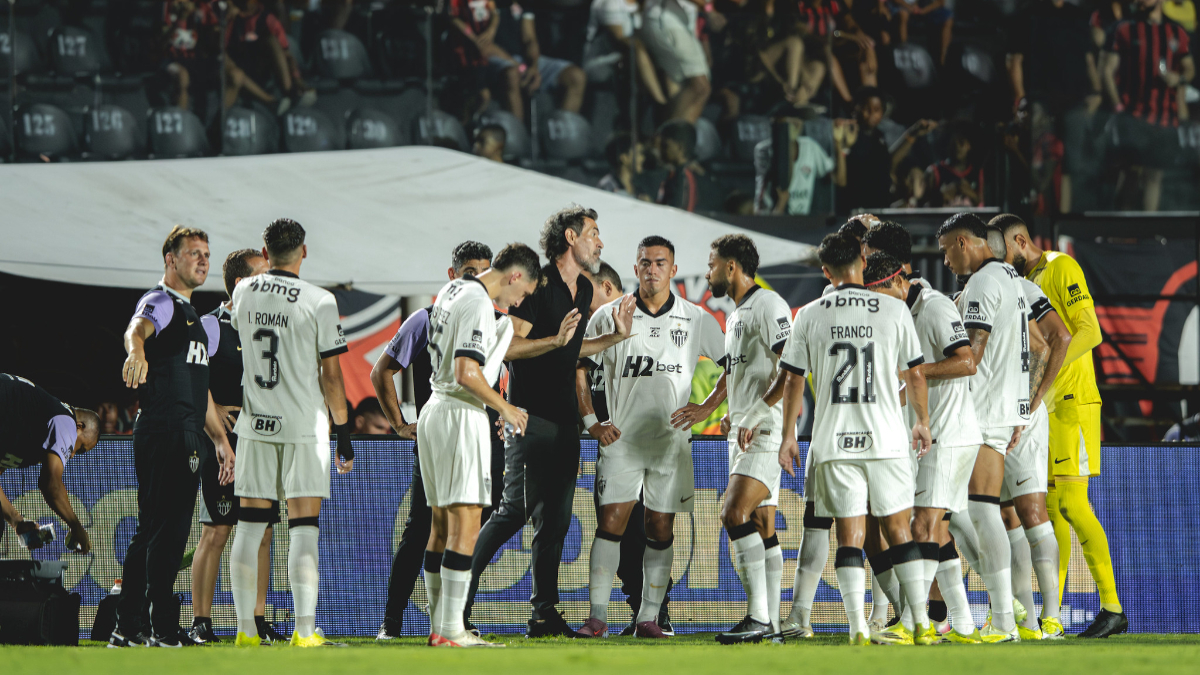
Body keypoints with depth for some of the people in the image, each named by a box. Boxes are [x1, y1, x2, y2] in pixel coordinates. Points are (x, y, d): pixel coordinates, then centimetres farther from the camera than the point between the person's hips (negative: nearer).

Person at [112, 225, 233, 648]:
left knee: (153, 529, 11)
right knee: (168, 528, -12)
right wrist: (137, 353, -54)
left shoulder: (190, 313, 25)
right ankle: (163, 628, -13)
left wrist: (219, 438, 27)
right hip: (164, 432, -10)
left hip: (185, 436, 10)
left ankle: (128, 628, 14)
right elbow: (137, 329, -31)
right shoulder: (160, 302, -6)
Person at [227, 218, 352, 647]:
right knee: (303, 530, -3)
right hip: (303, 425, -4)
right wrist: (344, 435, 1)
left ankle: (245, 629, 9)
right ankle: (304, 631, -9)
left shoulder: (243, 293, 3)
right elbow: (330, 376, -6)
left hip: (255, 423, 4)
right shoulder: (318, 301, -9)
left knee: (250, 527, 9)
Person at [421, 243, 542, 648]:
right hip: (461, 415, -10)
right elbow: (466, 373, -23)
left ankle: (438, 626, 12)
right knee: (465, 526, -11)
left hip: (434, 412, 10)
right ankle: (451, 631, -16)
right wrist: (504, 407, -10)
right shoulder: (479, 306, -16)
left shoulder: (452, 291, 14)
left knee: (442, 524, 11)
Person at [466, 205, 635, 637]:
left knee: (555, 520, 6)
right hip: (530, 418, -8)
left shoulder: (583, 291, 16)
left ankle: (545, 615, 8)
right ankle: (460, 595, -5)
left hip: (564, 420, 8)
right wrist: (555, 340, -27)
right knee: (516, 509, -13)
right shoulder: (537, 284, -11)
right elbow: (507, 345, -16)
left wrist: (616, 337, 20)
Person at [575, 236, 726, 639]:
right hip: (621, 438, -1)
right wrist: (591, 422, -3)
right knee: (610, 522, -10)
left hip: (671, 440, 1)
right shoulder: (609, 316, 2)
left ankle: (648, 618, 8)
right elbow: (579, 370, 7)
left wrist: (705, 409, -2)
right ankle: (597, 617, -9)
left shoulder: (697, 321, 3)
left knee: (661, 529, 3)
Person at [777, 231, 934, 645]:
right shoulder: (894, 311, 0)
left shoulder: (809, 315, 1)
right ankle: (921, 624, 6)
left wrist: (788, 436, 14)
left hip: (834, 440, 0)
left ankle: (858, 628, -5)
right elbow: (915, 375, 6)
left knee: (850, 533, 2)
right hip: (885, 439, 0)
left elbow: (793, 381, 4)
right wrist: (922, 422, 22)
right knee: (898, 529, 8)